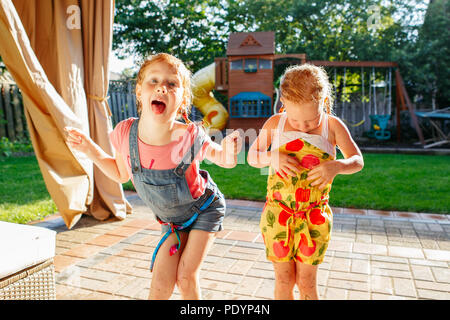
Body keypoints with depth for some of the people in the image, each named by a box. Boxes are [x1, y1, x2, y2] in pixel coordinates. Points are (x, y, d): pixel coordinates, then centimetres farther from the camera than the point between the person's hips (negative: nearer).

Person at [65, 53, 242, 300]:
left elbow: (222, 159, -12)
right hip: (171, 220, 3)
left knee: (185, 278, -3)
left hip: (204, 209, -3)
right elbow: (122, 174, -2)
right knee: (161, 283, 2)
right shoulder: (125, 133, -23)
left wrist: (229, 154, -35)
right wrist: (91, 150, -12)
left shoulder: (190, 138, -33)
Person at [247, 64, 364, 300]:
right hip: (277, 212, 1)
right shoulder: (275, 123, -3)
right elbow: (251, 156, 2)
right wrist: (272, 157, -20)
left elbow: (357, 161, 0)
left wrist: (337, 166, -23)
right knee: (284, 280, 10)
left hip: (314, 216, 0)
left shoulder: (333, 125, -4)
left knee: (306, 282, 8)